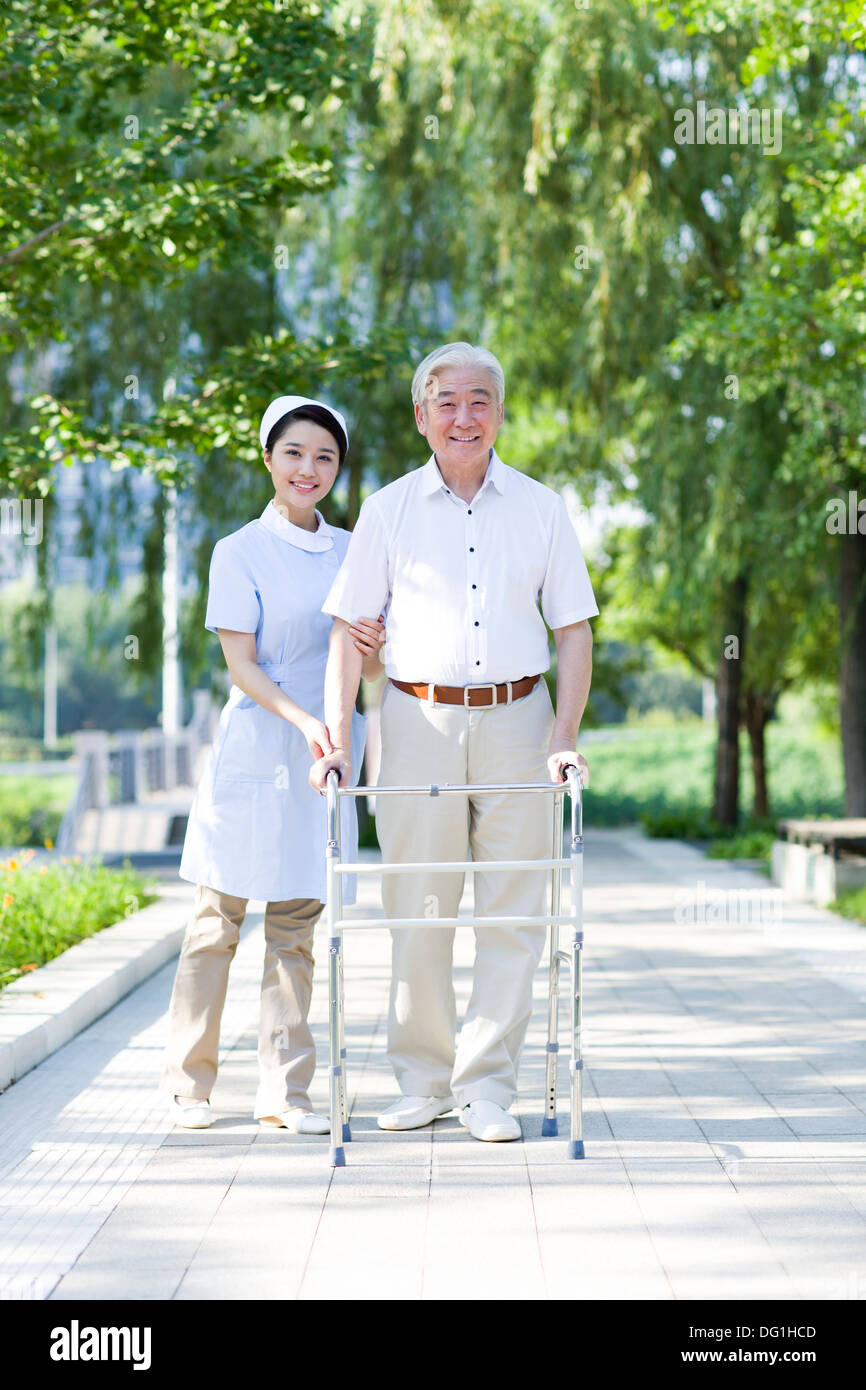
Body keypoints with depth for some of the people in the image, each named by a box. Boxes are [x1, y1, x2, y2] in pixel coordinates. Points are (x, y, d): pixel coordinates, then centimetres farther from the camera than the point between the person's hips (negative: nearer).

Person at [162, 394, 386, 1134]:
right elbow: (241, 664, -8)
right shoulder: (241, 552, -1)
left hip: (325, 752, 4)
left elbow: (372, 669, 14)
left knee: (297, 925, 4)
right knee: (219, 917, 0)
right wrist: (302, 719, -23)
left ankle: (285, 1090, 7)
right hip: (254, 747, -4)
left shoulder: (352, 552, 11)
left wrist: (374, 649, -9)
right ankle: (190, 1081, 10)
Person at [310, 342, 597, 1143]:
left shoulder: (541, 509, 7)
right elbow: (348, 629, 3)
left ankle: (487, 1086, 5)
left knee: (512, 911, -1)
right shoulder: (389, 510, 4)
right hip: (419, 718, 0)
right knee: (416, 907, 1)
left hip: (515, 720, 1)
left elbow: (574, 630, 7)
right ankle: (423, 1081, 13)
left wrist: (565, 737, -4)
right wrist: (337, 739, -6)